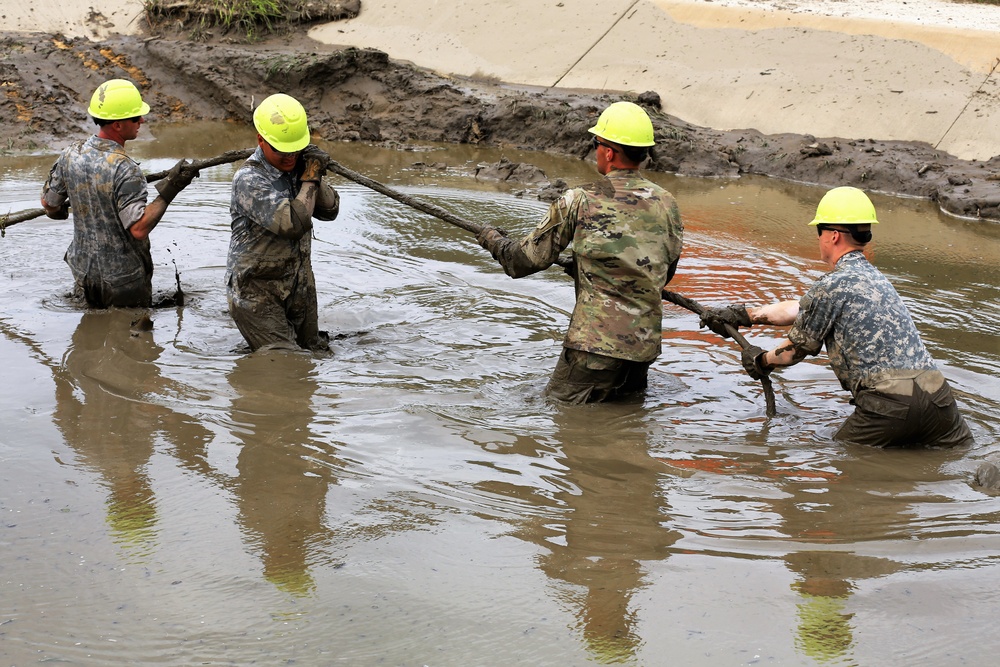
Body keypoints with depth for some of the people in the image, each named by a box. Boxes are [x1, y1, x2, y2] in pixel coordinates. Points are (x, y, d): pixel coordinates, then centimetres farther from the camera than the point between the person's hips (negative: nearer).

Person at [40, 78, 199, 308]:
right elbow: (139, 229, -31)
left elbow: (49, 204, 8)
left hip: (84, 270, 6)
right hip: (123, 278, -6)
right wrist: (169, 190, -27)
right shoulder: (125, 169, -27)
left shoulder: (70, 156, -6)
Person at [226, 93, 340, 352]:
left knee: (316, 352, 18)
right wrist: (310, 179, -19)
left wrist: (316, 177, -14)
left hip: (299, 286, 7)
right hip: (257, 290, -7)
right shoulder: (250, 180, -22)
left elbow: (330, 210, 4)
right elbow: (292, 224, -31)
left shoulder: (297, 165, 1)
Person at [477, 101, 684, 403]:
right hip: (645, 344, 5)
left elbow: (526, 260, 0)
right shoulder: (667, 204, 5)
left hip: (595, 343, -5)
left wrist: (492, 239, 22)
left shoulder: (578, 202, -8)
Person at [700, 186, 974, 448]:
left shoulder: (833, 285, -4)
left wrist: (762, 360, 30)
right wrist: (742, 315, 37)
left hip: (890, 398, -7)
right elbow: (799, 308, 32)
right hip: (935, 394, 7)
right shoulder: (873, 277, 24)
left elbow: (798, 348, 10)